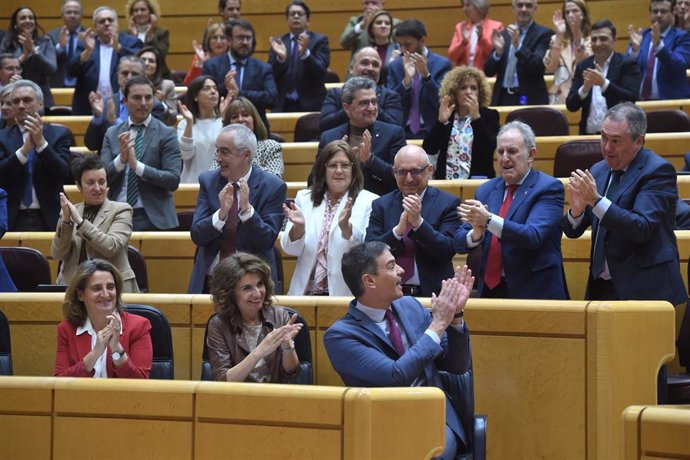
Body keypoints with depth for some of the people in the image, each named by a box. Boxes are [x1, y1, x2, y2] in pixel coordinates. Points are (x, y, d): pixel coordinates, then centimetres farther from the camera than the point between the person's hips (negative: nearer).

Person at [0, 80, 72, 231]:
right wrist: (24, 149, -18)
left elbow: (63, 173, -7)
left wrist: (41, 142, -17)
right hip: (14, 220, 1)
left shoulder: (59, 134, 6)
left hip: (49, 219, -1)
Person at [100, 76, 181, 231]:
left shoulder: (166, 134, 1)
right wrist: (121, 159, -17)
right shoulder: (112, 134, 11)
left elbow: (173, 180, -9)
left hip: (152, 218, -2)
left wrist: (137, 165, -19)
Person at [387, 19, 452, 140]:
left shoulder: (442, 64, -2)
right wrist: (406, 79, -16)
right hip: (403, 133, 3)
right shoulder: (396, 65, 9)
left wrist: (426, 75, -24)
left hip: (432, 132, -3)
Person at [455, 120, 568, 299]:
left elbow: (533, 236, -16)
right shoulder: (485, 190, 13)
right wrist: (476, 233, -13)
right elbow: (459, 242, 9)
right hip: (490, 290, 4)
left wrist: (489, 220, -26)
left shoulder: (548, 188, -2)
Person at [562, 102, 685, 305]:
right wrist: (576, 210, -12)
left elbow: (642, 228, -22)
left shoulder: (658, 171, -10)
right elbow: (572, 231, 10)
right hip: (601, 287, 6)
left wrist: (596, 200, -27)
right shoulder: (598, 171, 10)